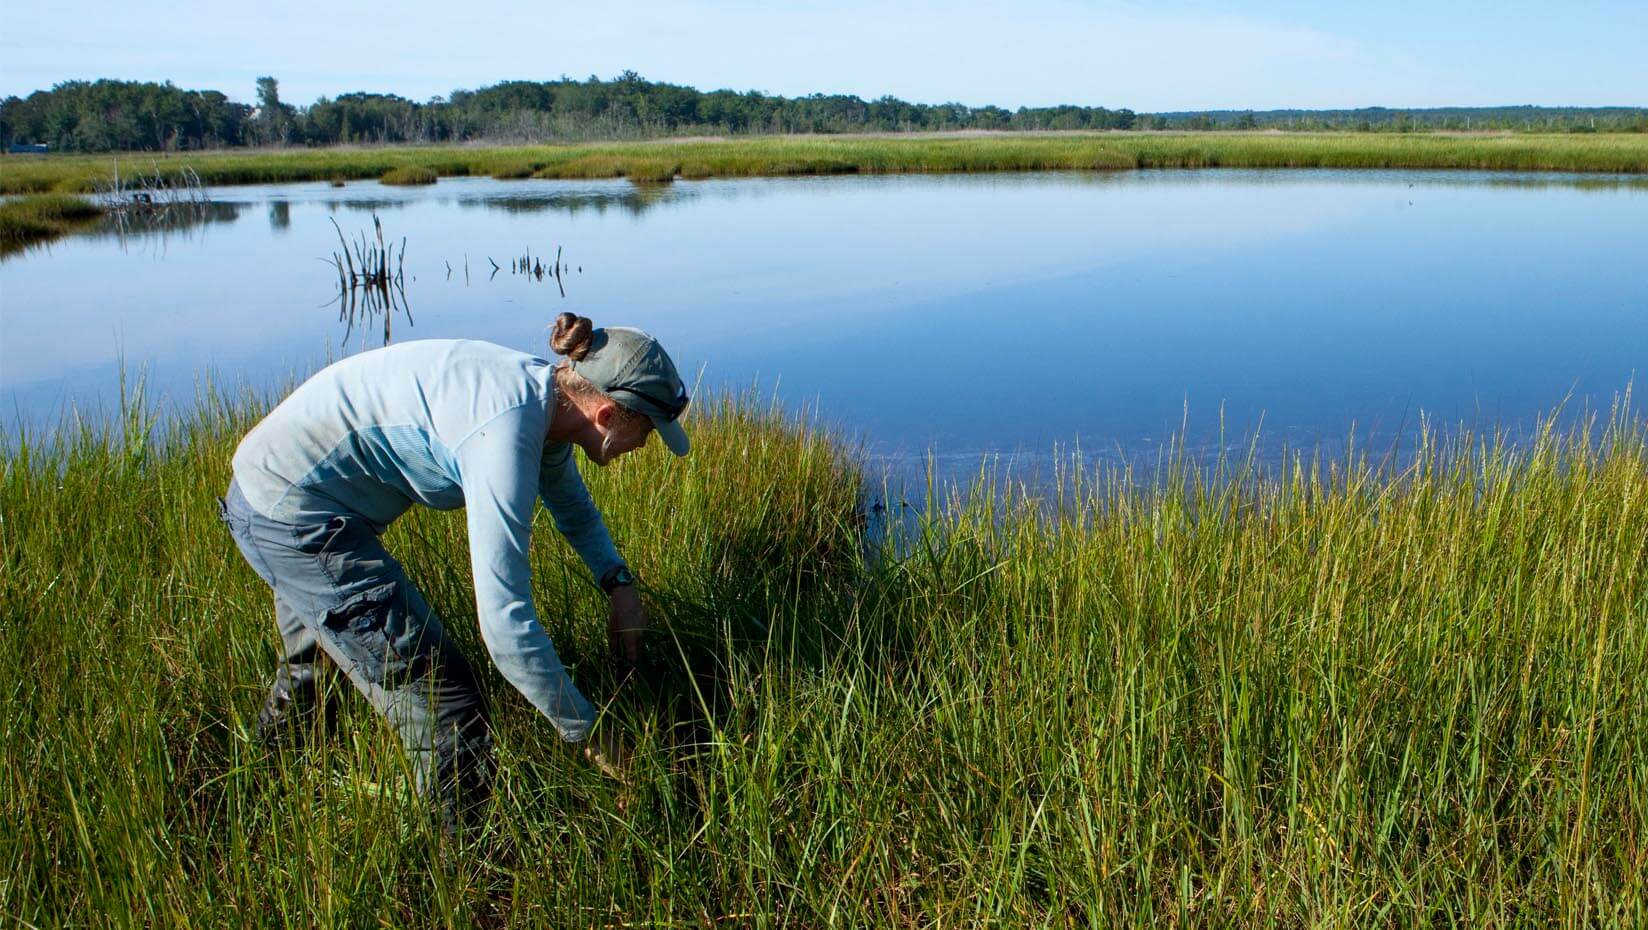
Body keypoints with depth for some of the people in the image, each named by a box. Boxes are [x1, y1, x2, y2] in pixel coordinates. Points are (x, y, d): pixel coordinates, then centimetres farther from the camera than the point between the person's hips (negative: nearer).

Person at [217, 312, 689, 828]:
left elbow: (572, 505, 19)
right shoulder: (507, 432, -30)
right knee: (439, 695, -8)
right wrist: (585, 731, -20)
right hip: (291, 515, -10)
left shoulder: (543, 393, -2)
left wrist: (618, 583, 5)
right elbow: (506, 625, -31)